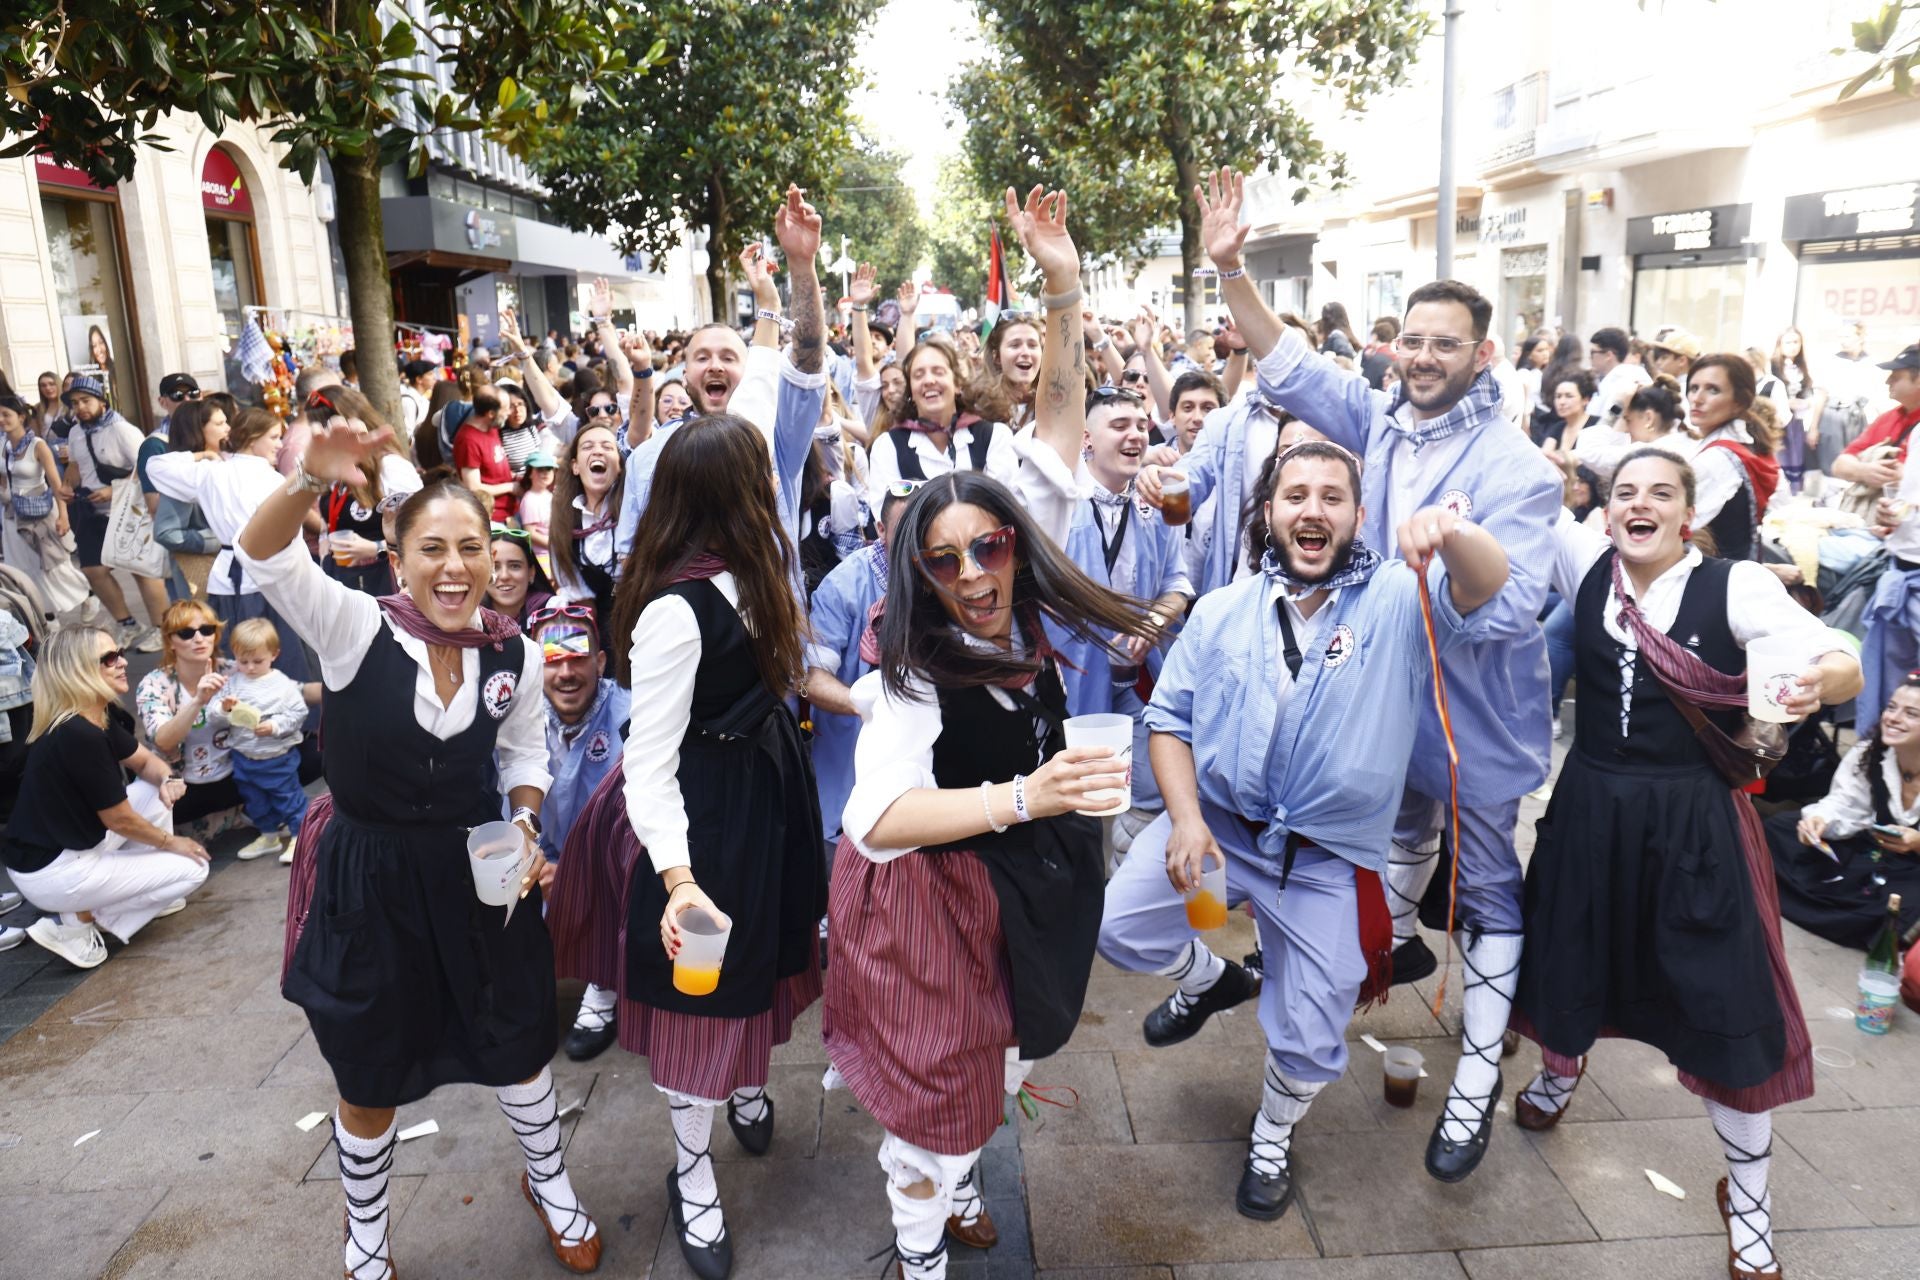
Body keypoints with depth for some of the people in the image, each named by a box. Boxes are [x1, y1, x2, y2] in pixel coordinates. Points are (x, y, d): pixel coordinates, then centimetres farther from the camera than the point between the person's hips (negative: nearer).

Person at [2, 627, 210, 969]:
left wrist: (167, 779, -10)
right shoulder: (79, 736, -28)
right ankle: (76, 922, 0)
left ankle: (143, 892, 19)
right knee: (192, 870, -4)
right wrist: (170, 842, -2)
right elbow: (119, 819, -18)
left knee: (156, 791, 11)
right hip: (51, 872, -9)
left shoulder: (103, 716, -1)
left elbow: (144, 761, 13)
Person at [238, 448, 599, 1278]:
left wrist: (525, 824, -10)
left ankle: (547, 1182, 48)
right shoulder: (355, 630, -17)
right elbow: (263, 555, -32)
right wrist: (314, 478, -50)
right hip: (369, 877, -2)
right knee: (370, 1078, 17)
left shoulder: (515, 655, -9)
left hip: (477, 872, 2)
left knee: (518, 1047, 18)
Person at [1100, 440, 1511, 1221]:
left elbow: (1485, 588, -29)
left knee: (1309, 1037, 9)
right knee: (1119, 927, -14)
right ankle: (1207, 978, 23)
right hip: (1218, 820, 2)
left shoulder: (1399, 601, -9)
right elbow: (1170, 718, 1)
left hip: (1329, 856, -1)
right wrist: (1186, 818, -13)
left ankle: (1273, 1138, 44)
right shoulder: (1223, 611, -1)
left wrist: (1451, 532, -52)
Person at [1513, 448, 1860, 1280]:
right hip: (1591, 806, 3)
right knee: (1571, 961, 20)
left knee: (1727, 1004, 1)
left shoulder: (1736, 586, -13)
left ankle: (1748, 1198, 24)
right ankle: (1560, 1070, 55)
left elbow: (1846, 666, -18)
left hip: (1693, 818, -3)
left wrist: (1820, 678, -42)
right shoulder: (1587, 564, -2)